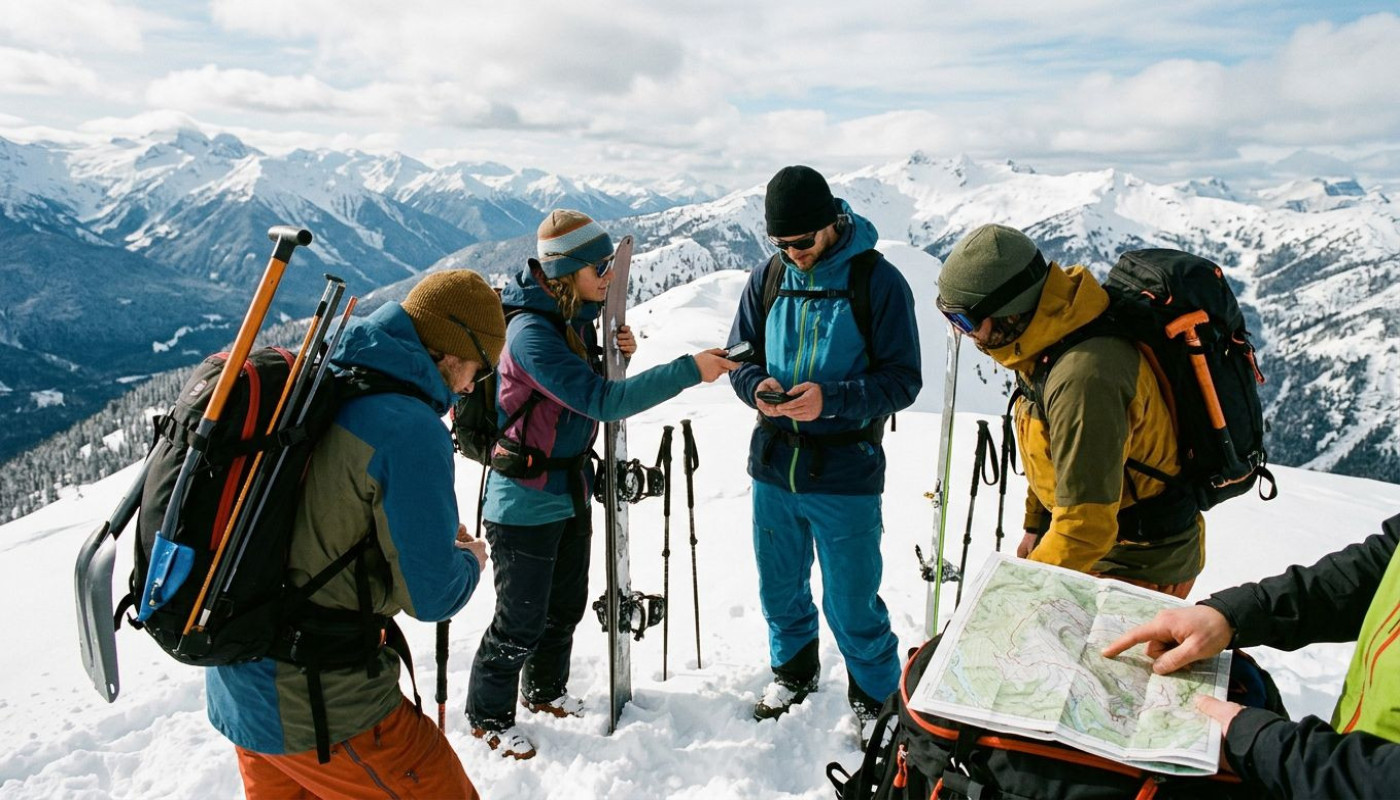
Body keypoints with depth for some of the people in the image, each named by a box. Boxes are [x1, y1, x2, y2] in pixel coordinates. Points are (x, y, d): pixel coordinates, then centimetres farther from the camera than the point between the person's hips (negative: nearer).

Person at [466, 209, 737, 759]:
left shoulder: (576, 316, 1)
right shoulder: (531, 332, -27)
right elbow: (602, 402, -32)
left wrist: (619, 353, -7)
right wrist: (689, 371, -33)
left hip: (571, 491, 9)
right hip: (526, 502, -9)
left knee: (567, 604, 22)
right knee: (522, 620, 7)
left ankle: (544, 689, 45)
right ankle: (489, 717, 29)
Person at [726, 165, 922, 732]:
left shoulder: (879, 281, -10)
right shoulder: (768, 277, 2)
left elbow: (902, 379, -10)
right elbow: (740, 355, 9)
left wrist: (830, 399, -25)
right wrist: (758, 386, -14)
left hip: (845, 474, -4)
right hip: (773, 467, 5)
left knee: (851, 602, 6)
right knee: (779, 589, 21)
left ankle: (877, 696, 32)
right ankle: (794, 669, 47)